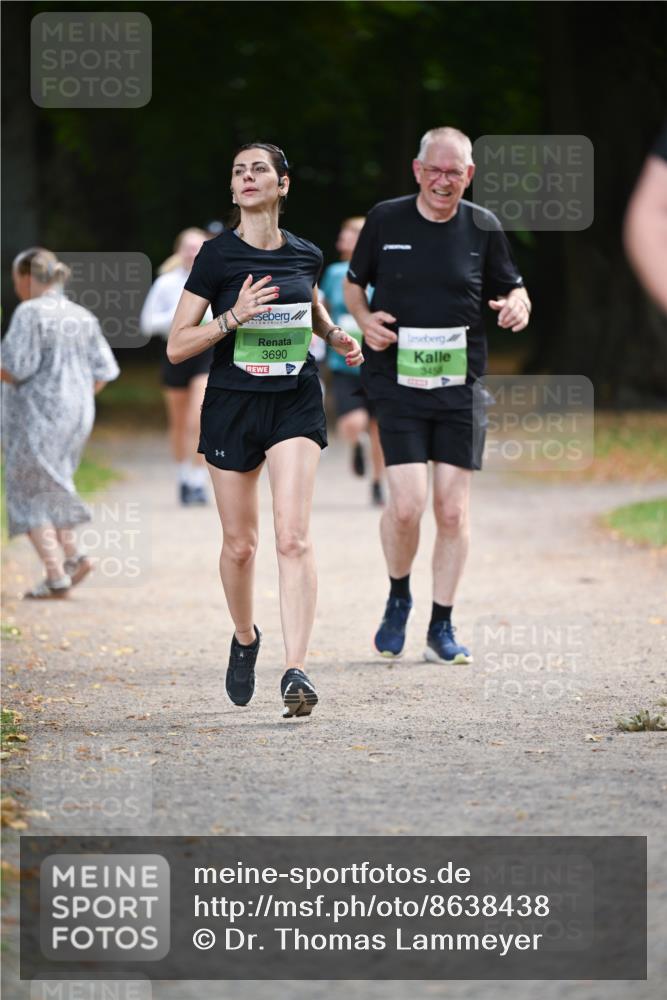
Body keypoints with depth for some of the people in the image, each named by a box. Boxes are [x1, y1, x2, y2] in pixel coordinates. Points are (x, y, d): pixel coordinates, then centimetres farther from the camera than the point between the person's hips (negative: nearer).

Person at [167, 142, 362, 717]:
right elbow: (176, 347, -8)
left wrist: (335, 335, 5)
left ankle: (296, 671, -19)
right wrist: (234, 316, -21)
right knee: (240, 544, 9)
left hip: (295, 401, 1)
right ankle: (245, 639, 37)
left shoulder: (305, 255, 3)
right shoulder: (217, 255, -6)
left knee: (293, 536, -15)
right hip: (232, 404, -1)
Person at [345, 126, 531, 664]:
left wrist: (518, 305, -8)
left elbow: (512, 288, 15)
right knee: (407, 503, -14)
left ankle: (442, 628, 12)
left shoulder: (483, 227, 5)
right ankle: (398, 599, 14)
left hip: (462, 383, 2)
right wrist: (364, 319, -5)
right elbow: (353, 283, 15)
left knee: (453, 508, 0)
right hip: (398, 382, -2)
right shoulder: (385, 220, 2)